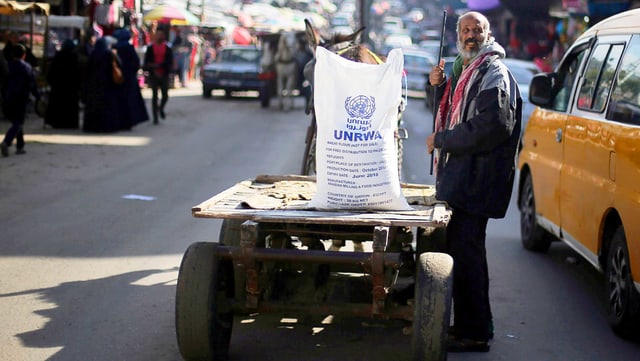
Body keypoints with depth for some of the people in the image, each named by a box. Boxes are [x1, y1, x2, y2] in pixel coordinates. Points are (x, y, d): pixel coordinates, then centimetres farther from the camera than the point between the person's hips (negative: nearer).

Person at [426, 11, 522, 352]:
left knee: (466, 254, -9)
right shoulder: (466, 69, 19)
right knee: (460, 250, 15)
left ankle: (475, 334, -3)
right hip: (460, 178, 10)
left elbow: (488, 128, -22)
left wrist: (440, 140, -14)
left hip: (475, 180, -10)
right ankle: (466, 325, 25)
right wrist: (440, 87, 12)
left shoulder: (494, 74, -12)